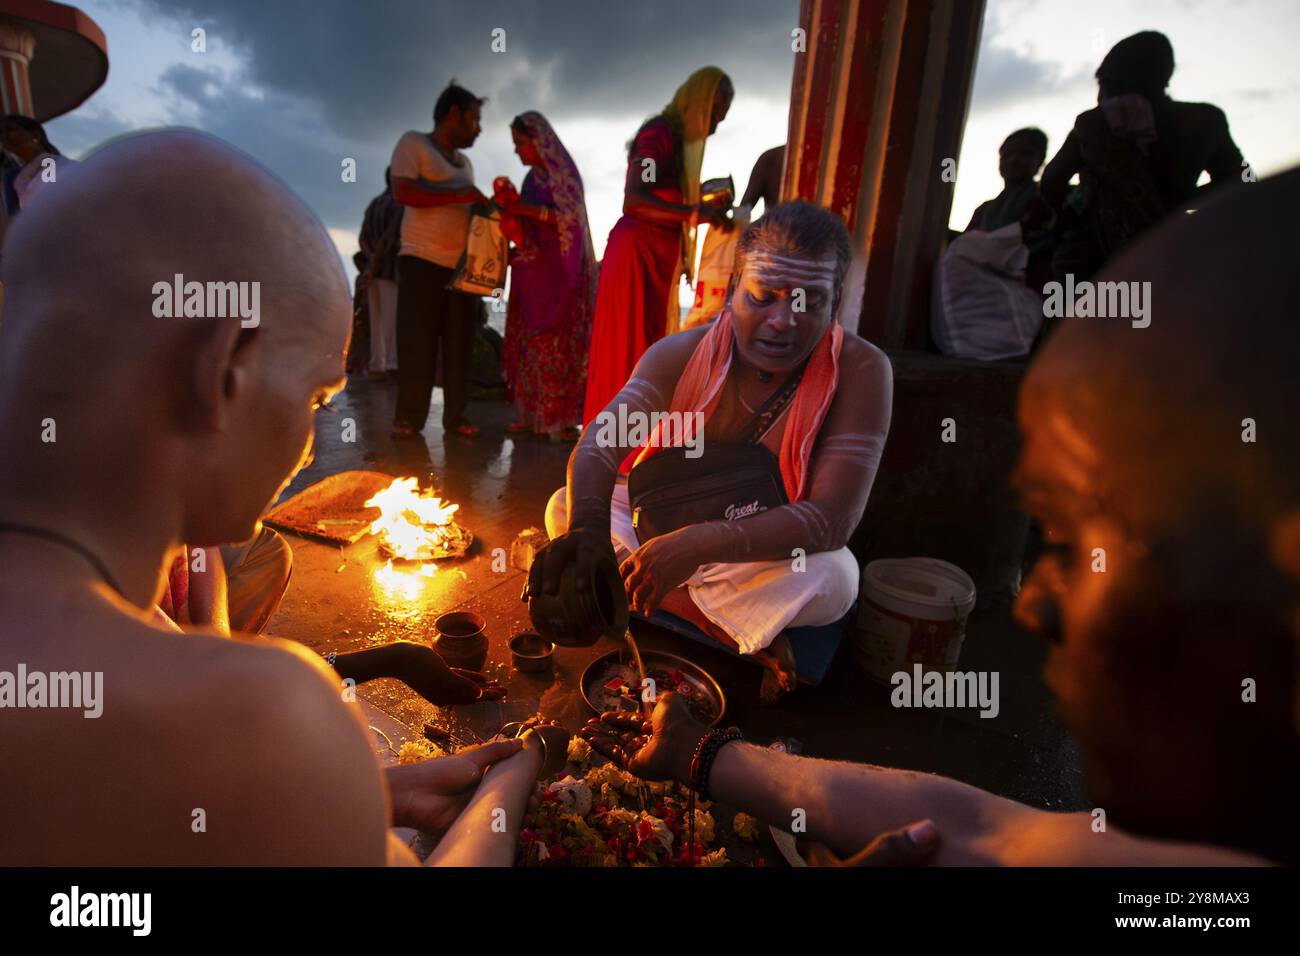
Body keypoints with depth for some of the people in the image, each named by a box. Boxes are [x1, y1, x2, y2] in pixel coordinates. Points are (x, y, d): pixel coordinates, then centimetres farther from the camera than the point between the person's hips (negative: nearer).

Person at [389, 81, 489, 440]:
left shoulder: (465, 163, 24)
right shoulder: (413, 143, 4)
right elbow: (403, 191, -11)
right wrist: (459, 194, -12)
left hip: (462, 265, 6)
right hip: (422, 260, -6)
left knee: (460, 343, 0)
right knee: (417, 342, -6)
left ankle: (455, 414, 4)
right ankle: (409, 416, 0)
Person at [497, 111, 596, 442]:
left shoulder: (563, 171, 0)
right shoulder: (533, 177, 18)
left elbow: (569, 217, -11)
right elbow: (528, 227, 17)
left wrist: (525, 208, -15)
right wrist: (512, 206, -1)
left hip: (558, 271, -7)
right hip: (534, 270, 7)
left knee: (555, 343, -11)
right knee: (530, 341, 1)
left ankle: (560, 417, -10)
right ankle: (534, 413, 2)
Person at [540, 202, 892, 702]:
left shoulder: (860, 371, -23)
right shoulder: (681, 354, -16)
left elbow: (833, 517, -30)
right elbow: (599, 445, -26)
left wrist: (704, 543, -44)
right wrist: (587, 526, -49)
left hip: (767, 548, -3)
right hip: (670, 521, 4)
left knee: (835, 578, -34)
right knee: (564, 508, -18)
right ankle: (747, 632, -21)